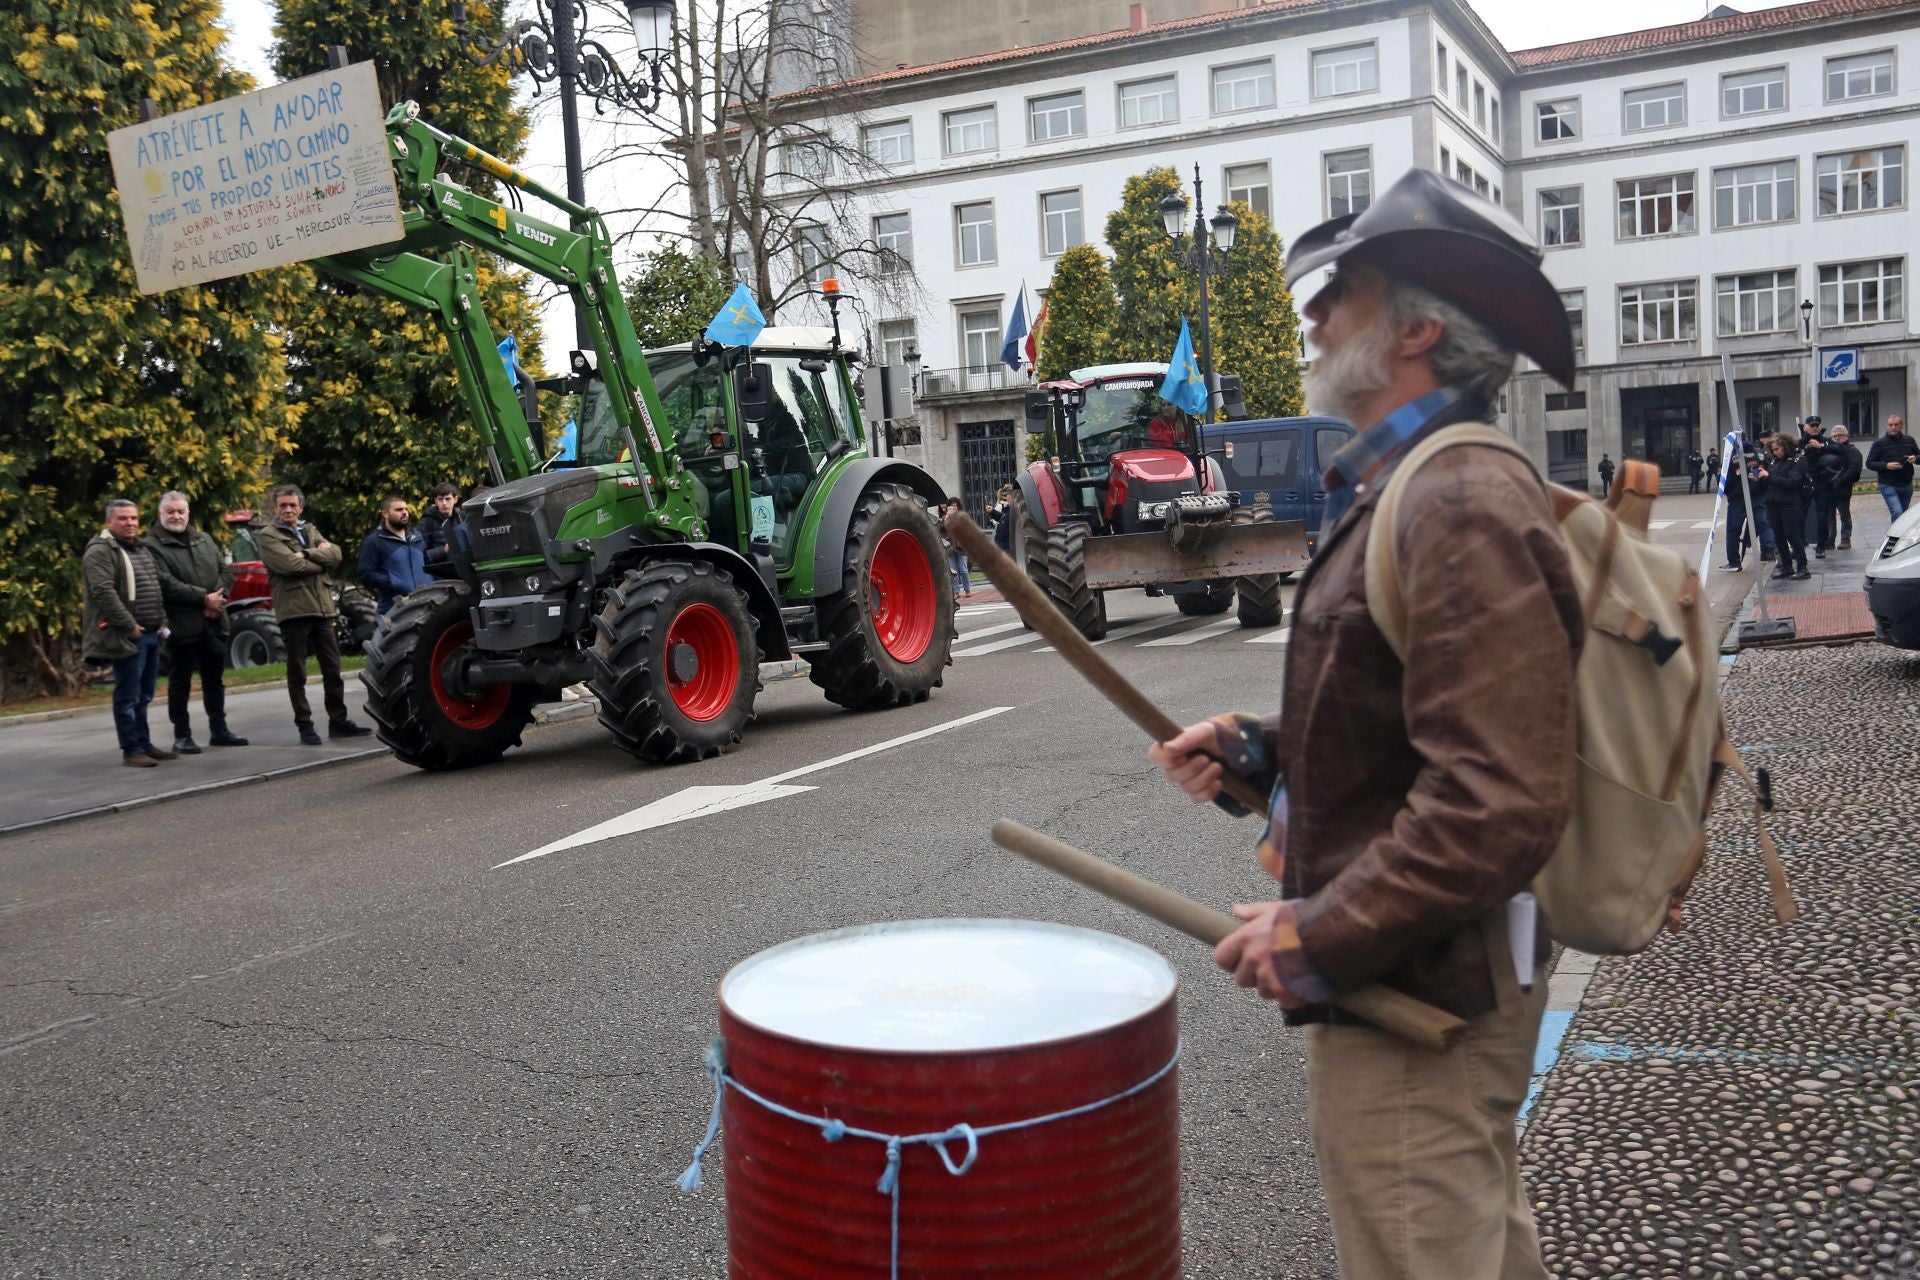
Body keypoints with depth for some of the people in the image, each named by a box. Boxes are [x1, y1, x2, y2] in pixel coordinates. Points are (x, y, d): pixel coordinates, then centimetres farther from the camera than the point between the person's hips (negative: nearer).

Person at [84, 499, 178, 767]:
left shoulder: (141, 549, 19)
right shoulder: (100, 551, -9)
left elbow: (156, 587, 24)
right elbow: (103, 592, -18)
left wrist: (162, 622, 13)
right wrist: (129, 626, -20)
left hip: (150, 634, 8)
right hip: (127, 635, -8)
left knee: (143, 695, 14)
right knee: (128, 696, -5)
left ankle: (145, 745, 21)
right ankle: (131, 751, -1)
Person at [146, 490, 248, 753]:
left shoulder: (205, 540, 15)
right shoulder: (153, 546, -6)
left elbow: (226, 571, 11)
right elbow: (167, 584, -16)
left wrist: (218, 600, -7)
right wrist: (204, 598, -17)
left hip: (213, 622, 6)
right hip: (181, 624, -6)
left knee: (215, 679, 13)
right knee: (180, 682, 2)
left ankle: (218, 729, 22)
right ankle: (182, 736, 8)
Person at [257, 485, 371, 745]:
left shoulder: (310, 530, 18)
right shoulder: (267, 536, 0)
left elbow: (335, 554, 2)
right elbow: (291, 564, -16)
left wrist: (306, 554, -10)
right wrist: (320, 558, -3)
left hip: (322, 608, 5)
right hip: (293, 611, -5)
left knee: (332, 669, 9)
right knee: (297, 674, 2)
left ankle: (338, 721, 16)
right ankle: (304, 725, 8)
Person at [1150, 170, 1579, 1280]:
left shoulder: (1467, 508, -22)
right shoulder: (1406, 491, 12)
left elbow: (1502, 802, -29)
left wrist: (1324, 936, -22)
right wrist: (1265, 751, 6)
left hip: (1413, 1001, -11)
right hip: (1452, 980, 11)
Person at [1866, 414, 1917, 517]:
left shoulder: (1909, 441, 8)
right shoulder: (1879, 443, -3)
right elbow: (1869, 463, -4)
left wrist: (1915, 458, -7)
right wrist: (1886, 465, -20)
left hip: (1907, 485, 4)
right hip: (1888, 486, -4)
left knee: (1903, 515, 12)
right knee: (1897, 513, -19)